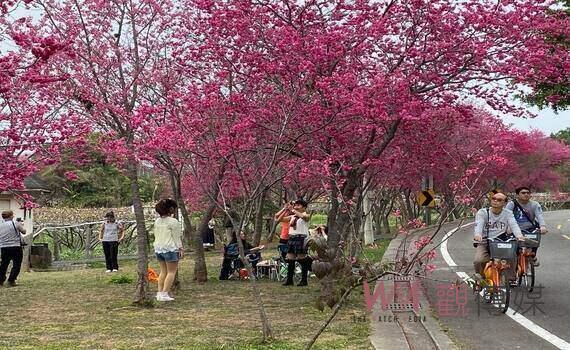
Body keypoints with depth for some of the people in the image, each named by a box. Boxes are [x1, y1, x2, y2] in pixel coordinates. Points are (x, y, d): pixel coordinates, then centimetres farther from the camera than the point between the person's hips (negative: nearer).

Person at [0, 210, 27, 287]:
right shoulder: (16, 224, -8)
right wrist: (21, 225, 21)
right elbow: (24, 231, 3)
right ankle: (11, 281, -3)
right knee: (16, 265, 2)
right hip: (15, 247, -5)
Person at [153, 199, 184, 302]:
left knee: (163, 271, 15)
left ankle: (159, 293, 12)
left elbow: (156, 235, 15)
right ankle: (164, 293, -6)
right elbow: (176, 237, -10)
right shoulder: (173, 222, -12)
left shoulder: (157, 222, 10)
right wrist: (180, 248, -4)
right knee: (171, 271, 0)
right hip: (170, 248, -7)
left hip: (158, 248, 7)